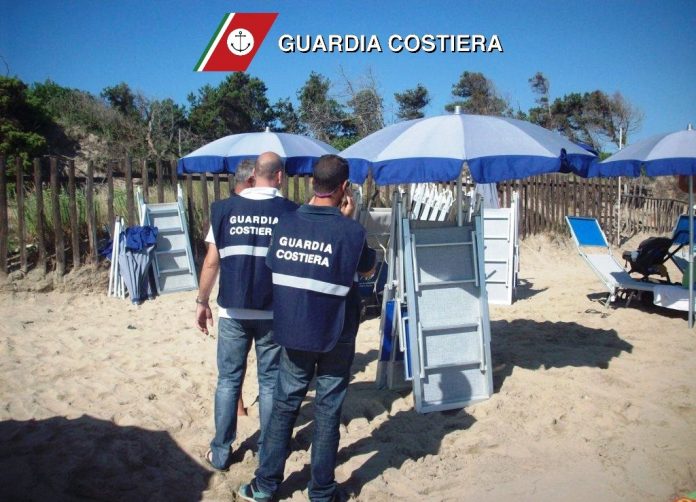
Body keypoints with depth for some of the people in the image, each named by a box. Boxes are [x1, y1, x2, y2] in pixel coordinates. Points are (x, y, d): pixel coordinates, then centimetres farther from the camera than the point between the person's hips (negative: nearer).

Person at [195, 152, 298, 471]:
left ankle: (220, 453, 21)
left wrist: (202, 301, 12)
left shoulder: (225, 209, -1)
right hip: (273, 313, -1)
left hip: (233, 312, 1)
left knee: (228, 380, 13)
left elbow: (212, 262, 0)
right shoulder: (290, 212, -5)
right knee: (270, 383, 11)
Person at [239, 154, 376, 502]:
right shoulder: (351, 231, -14)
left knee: (284, 404, 16)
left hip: (293, 332, 3)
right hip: (335, 336, -3)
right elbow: (368, 270, 3)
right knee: (328, 411, 10)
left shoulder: (285, 224, -5)